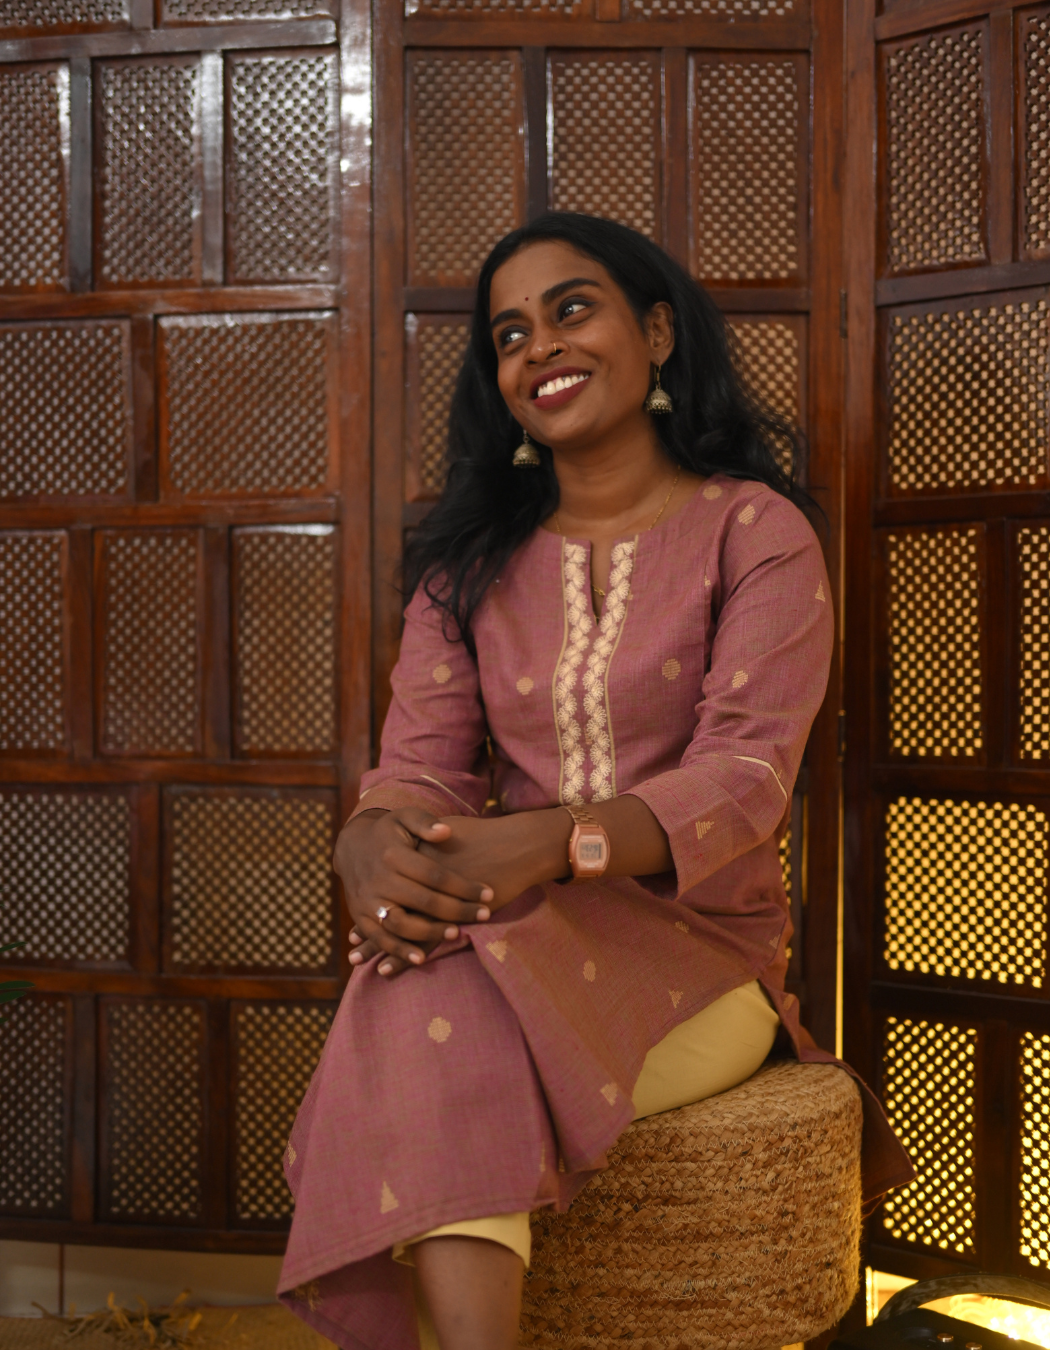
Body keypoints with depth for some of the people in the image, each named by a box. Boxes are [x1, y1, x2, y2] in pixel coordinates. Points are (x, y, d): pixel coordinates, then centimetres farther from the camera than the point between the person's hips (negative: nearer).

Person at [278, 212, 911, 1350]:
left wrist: (552, 843, -29)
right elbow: (420, 759, 4)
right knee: (430, 966, -32)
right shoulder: (471, 560, 15)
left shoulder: (755, 530, 1)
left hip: (699, 953, -3)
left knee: (452, 978, -32)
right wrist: (372, 841, -22)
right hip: (504, 943, 3)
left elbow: (746, 776, -11)